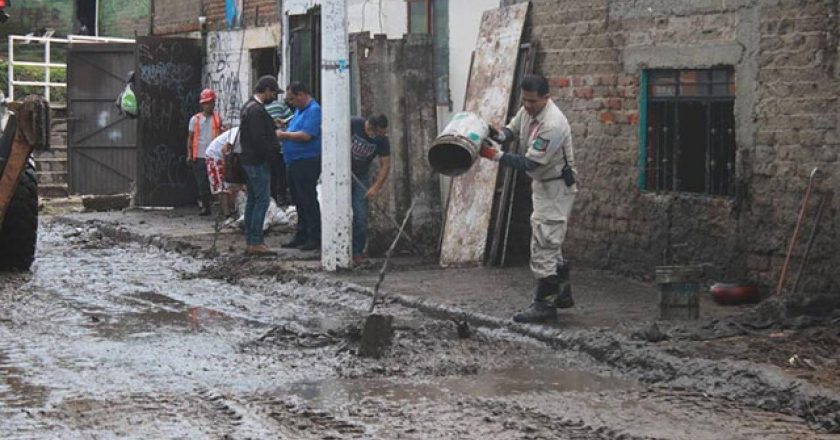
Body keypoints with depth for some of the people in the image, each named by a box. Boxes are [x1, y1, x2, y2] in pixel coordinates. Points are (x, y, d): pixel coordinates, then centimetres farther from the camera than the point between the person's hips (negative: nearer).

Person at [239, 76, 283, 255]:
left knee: (252, 200, 13)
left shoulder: (248, 106, 16)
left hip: (248, 159, 11)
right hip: (258, 161, -11)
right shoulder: (257, 110, -18)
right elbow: (260, 139, -23)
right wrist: (271, 154, -13)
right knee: (262, 200, -9)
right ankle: (256, 243, -10)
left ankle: (250, 242, 16)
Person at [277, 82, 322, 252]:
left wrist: (284, 135, -13)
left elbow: (306, 135, -23)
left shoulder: (313, 110, -13)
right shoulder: (299, 110, 17)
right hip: (294, 162, 10)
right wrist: (282, 133, 6)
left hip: (307, 162, -10)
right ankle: (301, 236, 21)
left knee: (308, 201, -7)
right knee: (299, 201, 14)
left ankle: (315, 238, -3)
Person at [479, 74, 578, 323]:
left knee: (543, 245, -11)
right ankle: (562, 294, 32)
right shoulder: (528, 110, -2)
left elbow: (530, 163, -30)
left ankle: (544, 304, -7)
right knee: (550, 244, 19)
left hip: (556, 188, -10)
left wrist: (494, 155, -30)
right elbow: (513, 129, 15)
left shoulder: (552, 125, -30)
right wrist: (499, 136, -9)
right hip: (542, 184, 10)